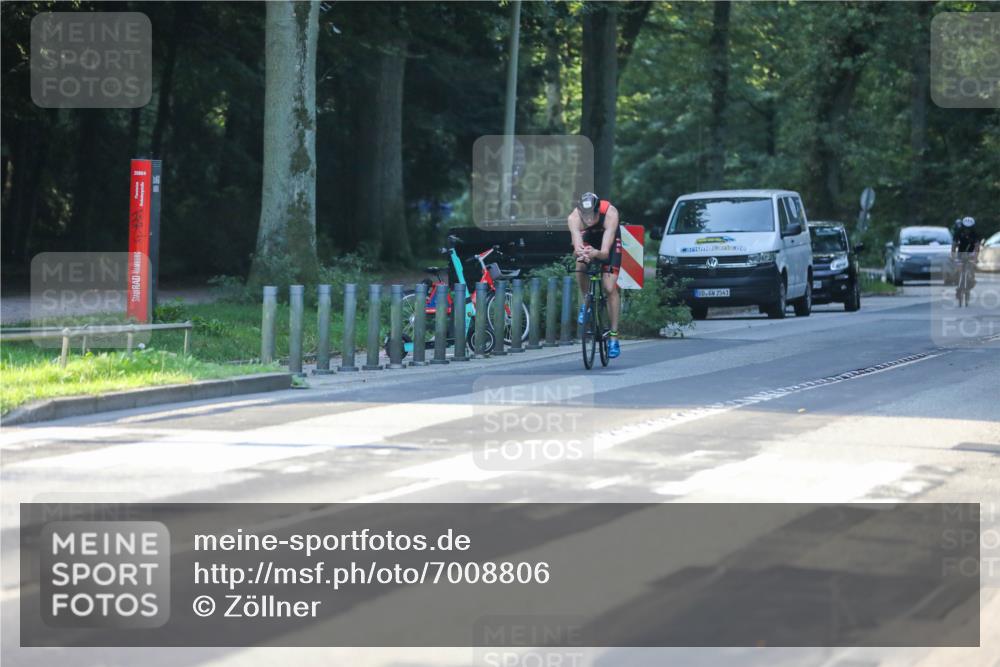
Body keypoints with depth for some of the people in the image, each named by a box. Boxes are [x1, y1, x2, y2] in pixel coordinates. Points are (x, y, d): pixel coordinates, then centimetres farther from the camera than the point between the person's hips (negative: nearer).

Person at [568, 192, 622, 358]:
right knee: (581, 264, -30)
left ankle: (613, 336, -5)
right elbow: (577, 246, -48)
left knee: (610, 288, -13)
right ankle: (585, 303, -2)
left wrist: (596, 253, -68)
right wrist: (579, 252, -70)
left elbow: (605, 251, -47)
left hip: (609, 240, -2)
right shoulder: (574, 218, -36)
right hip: (587, 239, 2)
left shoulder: (610, 213, -40)